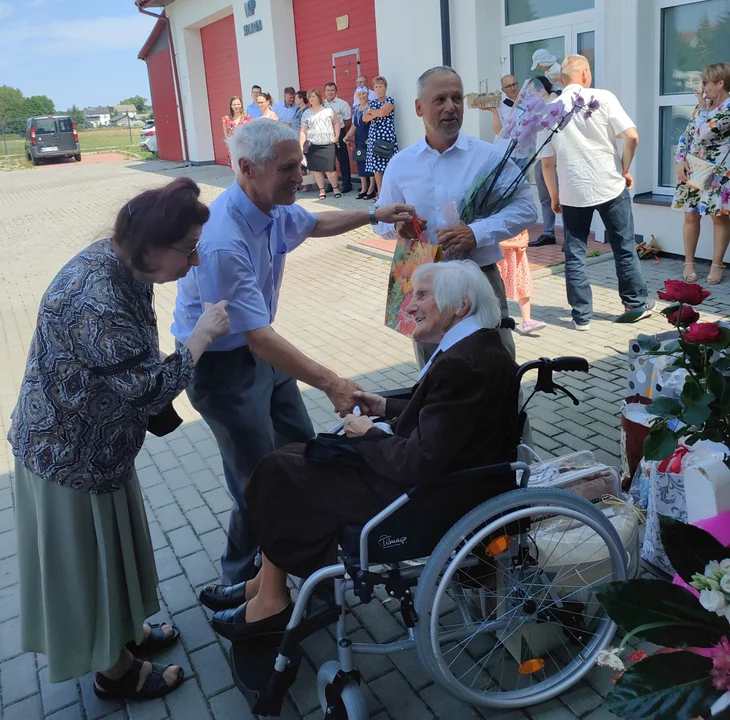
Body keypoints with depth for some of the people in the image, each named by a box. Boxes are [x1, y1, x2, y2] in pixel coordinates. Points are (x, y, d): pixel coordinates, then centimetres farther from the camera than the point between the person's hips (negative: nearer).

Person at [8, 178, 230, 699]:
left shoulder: (120, 264, -6)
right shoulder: (99, 303, -35)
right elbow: (150, 391, -28)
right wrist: (202, 336, -20)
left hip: (91, 439, 9)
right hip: (72, 455, -9)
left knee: (111, 548, 26)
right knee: (90, 559, 13)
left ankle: (126, 631, 49)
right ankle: (116, 670, 35)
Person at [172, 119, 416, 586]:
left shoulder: (275, 207, -6)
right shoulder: (223, 243, -34)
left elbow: (315, 224, 19)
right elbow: (258, 337, -34)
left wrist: (374, 215, 10)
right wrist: (331, 384, -36)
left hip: (260, 347, 9)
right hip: (223, 364, -9)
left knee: (301, 447, 19)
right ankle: (242, 578, 27)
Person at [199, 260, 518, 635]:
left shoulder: (461, 365, -28)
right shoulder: (480, 344, 3)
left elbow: (419, 462, -29)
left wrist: (367, 436, -11)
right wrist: (386, 407, 9)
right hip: (445, 470, 10)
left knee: (278, 471, -3)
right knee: (293, 456, 11)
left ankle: (271, 598, 16)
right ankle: (268, 586, 21)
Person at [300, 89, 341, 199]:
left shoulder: (328, 110, 5)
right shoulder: (306, 114, 9)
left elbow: (336, 122, 10)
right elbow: (303, 131, 7)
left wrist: (336, 136, 0)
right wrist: (301, 146, 0)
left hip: (328, 144, -2)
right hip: (312, 145, 2)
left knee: (329, 169, -7)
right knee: (316, 169, 2)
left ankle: (336, 188, 9)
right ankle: (322, 190, 11)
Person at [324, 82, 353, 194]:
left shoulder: (342, 104, -2)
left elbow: (348, 120, -1)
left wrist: (341, 133, 3)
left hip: (338, 134, -4)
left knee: (343, 159, -1)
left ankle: (347, 183, 5)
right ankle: (332, 183, 19)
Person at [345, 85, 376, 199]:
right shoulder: (356, 108, 15)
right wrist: (347, 136, 10)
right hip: (359, 139, 7)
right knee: (360, 163, 7)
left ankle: (371, 189, 1)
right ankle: (363, 188, 14)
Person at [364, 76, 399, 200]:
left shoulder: (390, 101, 0)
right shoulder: (373, 102, 17)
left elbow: (382, 112, -17)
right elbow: (365, 118, 6)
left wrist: (371, 111, 0)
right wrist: (376, 114, -9)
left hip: (387, 136, -6)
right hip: (374, 137, 6)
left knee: (388, 166, -11)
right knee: (376, 167, 5)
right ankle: (380, 193, 12)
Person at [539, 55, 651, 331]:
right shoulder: (603, 98, -4)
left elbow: (547, 162, 1)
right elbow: (631, 136, -12)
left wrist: (554, 196, 12)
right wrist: (624, 171, 3)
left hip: (573, 192, 1)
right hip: (610, 186, -1)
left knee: (574, 254, 8)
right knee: (624, 248, 13)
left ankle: (582, 315, 9)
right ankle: (636, 303, 25)